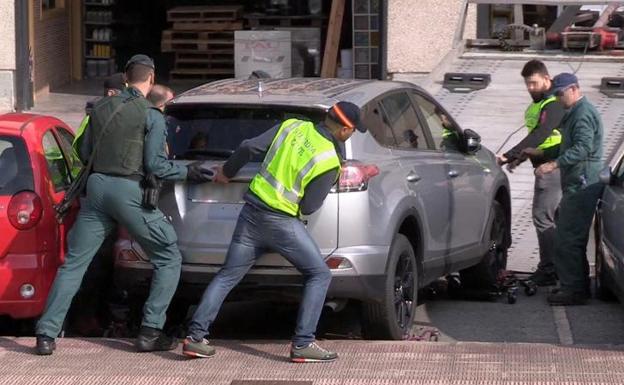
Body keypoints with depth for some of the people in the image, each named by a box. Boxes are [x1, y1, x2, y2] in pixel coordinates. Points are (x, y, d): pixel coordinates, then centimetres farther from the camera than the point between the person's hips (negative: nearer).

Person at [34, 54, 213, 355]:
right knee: (168, 259, 9)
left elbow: (84, 153, 16)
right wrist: (186, 172, 6)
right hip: (129, 191, -5)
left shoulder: (102, 108, 10)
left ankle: (46, 335, 4)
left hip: (97, 185, 5)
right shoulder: (151, 116, -5)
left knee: (73, 263, 9)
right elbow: (155, 165, -8)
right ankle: (150, 333, 1)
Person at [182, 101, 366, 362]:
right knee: (319, 275, 6)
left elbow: (249, 148, 1)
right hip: (281, 223, -6)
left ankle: (195, 337, 9)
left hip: (252, 211, 6)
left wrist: (226, 172, 18)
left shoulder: (292, 126, 2)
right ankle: (302, 344, -2)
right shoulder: (329, 161, -12)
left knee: (227, 275, 13)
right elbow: (308, 207, -9)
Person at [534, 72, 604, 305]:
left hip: (582, 186, -11)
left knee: (567, 240, -11)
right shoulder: (574, 113, 21)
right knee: (574, 239, 16)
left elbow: (582, 149, -26)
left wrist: (554, 164, -31)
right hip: (577, 184, 11)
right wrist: (542, 153, 24)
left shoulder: (584, 114, -14)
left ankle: (573, 290, -9)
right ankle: (578, 286, 23)